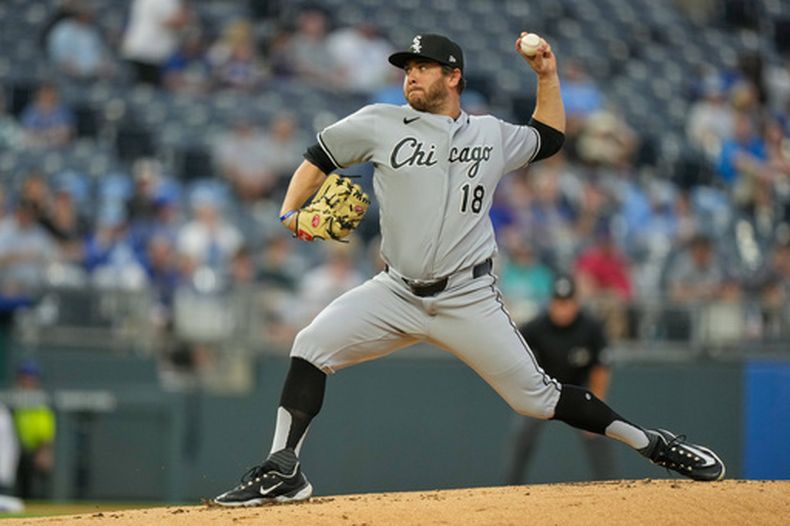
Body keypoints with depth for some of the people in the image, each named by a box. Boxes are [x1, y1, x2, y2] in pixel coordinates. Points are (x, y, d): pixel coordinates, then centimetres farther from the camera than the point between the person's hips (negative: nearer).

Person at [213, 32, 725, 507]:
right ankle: (283, 472, -11)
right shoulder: (380, 124, 1)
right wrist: (290, 211, -6)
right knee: (312, 346, -17)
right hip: (397, 292, 1)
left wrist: (548, 75, 15)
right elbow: (321, 156, 10)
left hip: (468, 300, -1)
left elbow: (548, 138, 26)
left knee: (536, 398, -3)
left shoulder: (492, 135, 7)